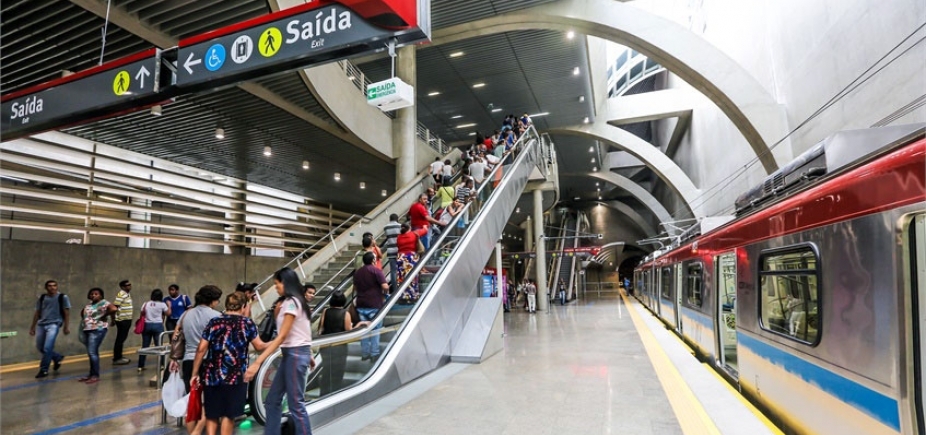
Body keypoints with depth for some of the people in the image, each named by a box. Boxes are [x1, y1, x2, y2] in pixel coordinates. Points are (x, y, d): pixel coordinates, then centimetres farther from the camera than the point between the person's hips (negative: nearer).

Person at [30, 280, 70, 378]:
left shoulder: (62, 297, 1)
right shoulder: (41, 298, 11)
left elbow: (67, 313, 0)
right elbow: (37, 313, 18)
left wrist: (66, 326, -5)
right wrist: (32, 327, 16)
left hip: (53, 324, -5)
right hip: (41, 325, 5)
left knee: (47, 348, -11)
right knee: (40, 348, 10)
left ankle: (43, 370, 1)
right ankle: (58, 357, 32)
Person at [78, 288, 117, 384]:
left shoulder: (104, 303, -11)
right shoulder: (89, 304, 14)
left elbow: (114, 309, -28)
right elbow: (83, 312, 32)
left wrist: (104, 316, -16)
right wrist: (83, 319, 14)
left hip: (97, 330, -8)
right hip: (88, 330, 9)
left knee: (92, 353, -11)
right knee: (92, 353, 14)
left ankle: (96, 376, -5)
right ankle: (91, 374, 21)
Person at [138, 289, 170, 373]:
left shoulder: (145, 304, 5)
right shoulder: (162, 304, -4)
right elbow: (168, 314, 4)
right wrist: (169, 306, 17)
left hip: (147, 325, 3)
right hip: (158, 326, -3)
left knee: (144, 346, 8)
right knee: (159, 346, 1)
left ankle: (140, 366, 12)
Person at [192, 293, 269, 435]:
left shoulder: (213, 322, 5)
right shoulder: (247, 323, -1)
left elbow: (201, 349, 0)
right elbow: (259, 346, -1)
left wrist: (195, 373, 7)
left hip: (211, 375, 2)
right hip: (235, 375, -2)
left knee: (211, 413, 16)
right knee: (228, 414, 9)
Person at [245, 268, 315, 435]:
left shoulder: (291, 303, -16)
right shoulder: (294, 301, 15)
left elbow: (281, 337, -23)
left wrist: (257, 362, -27)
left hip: (295, 354, -10)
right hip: (292, 354, 10)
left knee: (296, 404, -2)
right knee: (273, 400, 13)